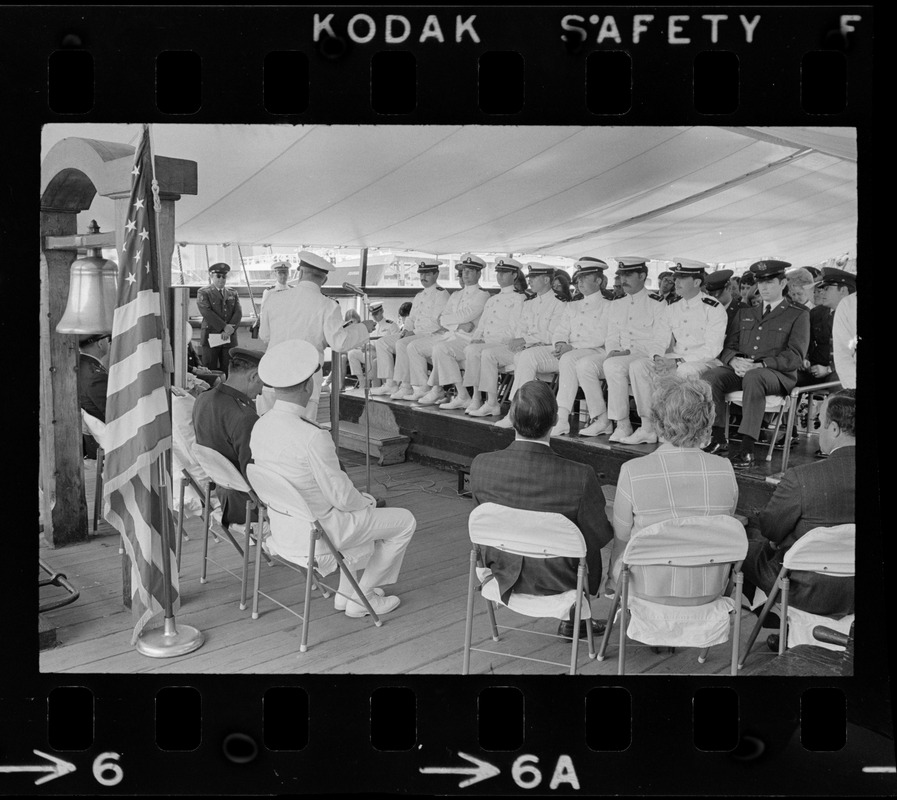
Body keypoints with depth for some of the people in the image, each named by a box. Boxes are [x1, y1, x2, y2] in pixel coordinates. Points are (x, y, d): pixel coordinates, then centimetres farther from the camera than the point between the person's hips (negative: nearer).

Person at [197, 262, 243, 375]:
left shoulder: (232, 293, 18)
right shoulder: (203, 293, 4)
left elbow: (238, 313, 6)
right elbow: (206, 312, -10)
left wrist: (230, 329, -11)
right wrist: (224, 327, -16)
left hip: (229, 337, 4)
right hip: (211, 337, -3)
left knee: (228, 372, 0)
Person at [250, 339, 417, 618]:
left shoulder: (259, 427, -5)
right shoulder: (313, 437, -31)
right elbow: (342, 497, -22)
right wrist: (367, 501, 2)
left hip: (281, 528, 8)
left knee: (360, 510, 32)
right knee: (405, 521, 9)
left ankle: (346, 592, 35)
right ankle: (361, 597, 20)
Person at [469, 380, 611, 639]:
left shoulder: (481, 465, -20)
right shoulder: (580, 477, -30)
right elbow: (599, 536, -15)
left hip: (505, 572, 4)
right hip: (557, 581, -3)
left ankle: (573, 620, 47)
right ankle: (573, 619, 46)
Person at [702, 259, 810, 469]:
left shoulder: (798, 315, 8)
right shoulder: (745, 313, 24)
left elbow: (795, 356, -4)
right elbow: (728, 346, 16)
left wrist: (760, 365, -19)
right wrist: (734, 360, -9)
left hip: (778, 374, -5)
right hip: (740, 370, 5)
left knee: (753, 378, -39)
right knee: (710, 375, -26)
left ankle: (747, 449, -41)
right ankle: (718, 439, -19)